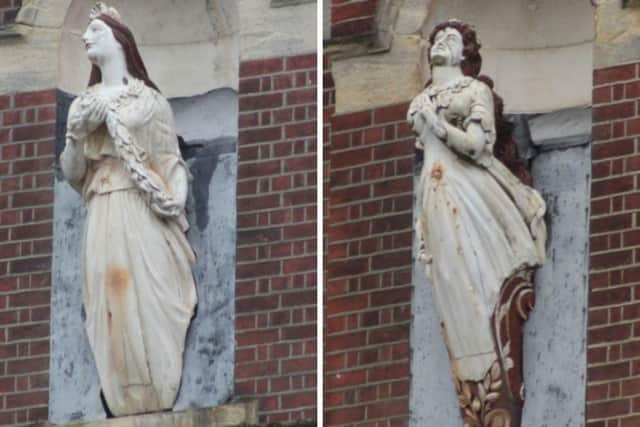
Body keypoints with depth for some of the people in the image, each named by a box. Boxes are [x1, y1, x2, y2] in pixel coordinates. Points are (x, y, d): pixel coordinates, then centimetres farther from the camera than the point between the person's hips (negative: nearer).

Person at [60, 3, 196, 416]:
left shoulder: (150, 100, 6)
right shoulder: (83, 106, 15)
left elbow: (173, 161, 4)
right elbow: (71, 174, 12)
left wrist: (178, 201, -13)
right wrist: (77, 133, -4)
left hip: (148, 218, -3)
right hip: (104, 220, 3)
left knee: (153, 309, -6)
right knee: (114, 314, -2)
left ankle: (161, 408, -5)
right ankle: (128, 411, -2)